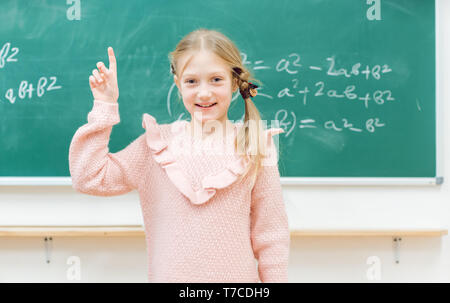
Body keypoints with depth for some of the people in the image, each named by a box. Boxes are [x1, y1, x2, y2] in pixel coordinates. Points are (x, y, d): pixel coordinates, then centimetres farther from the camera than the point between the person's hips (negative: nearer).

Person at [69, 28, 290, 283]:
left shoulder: (254, 147, -4)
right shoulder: (158, 144, 0)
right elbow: (89, 178, -4)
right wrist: (104, 107, -5)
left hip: (237, 277, -1)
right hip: (169, 274, 1)